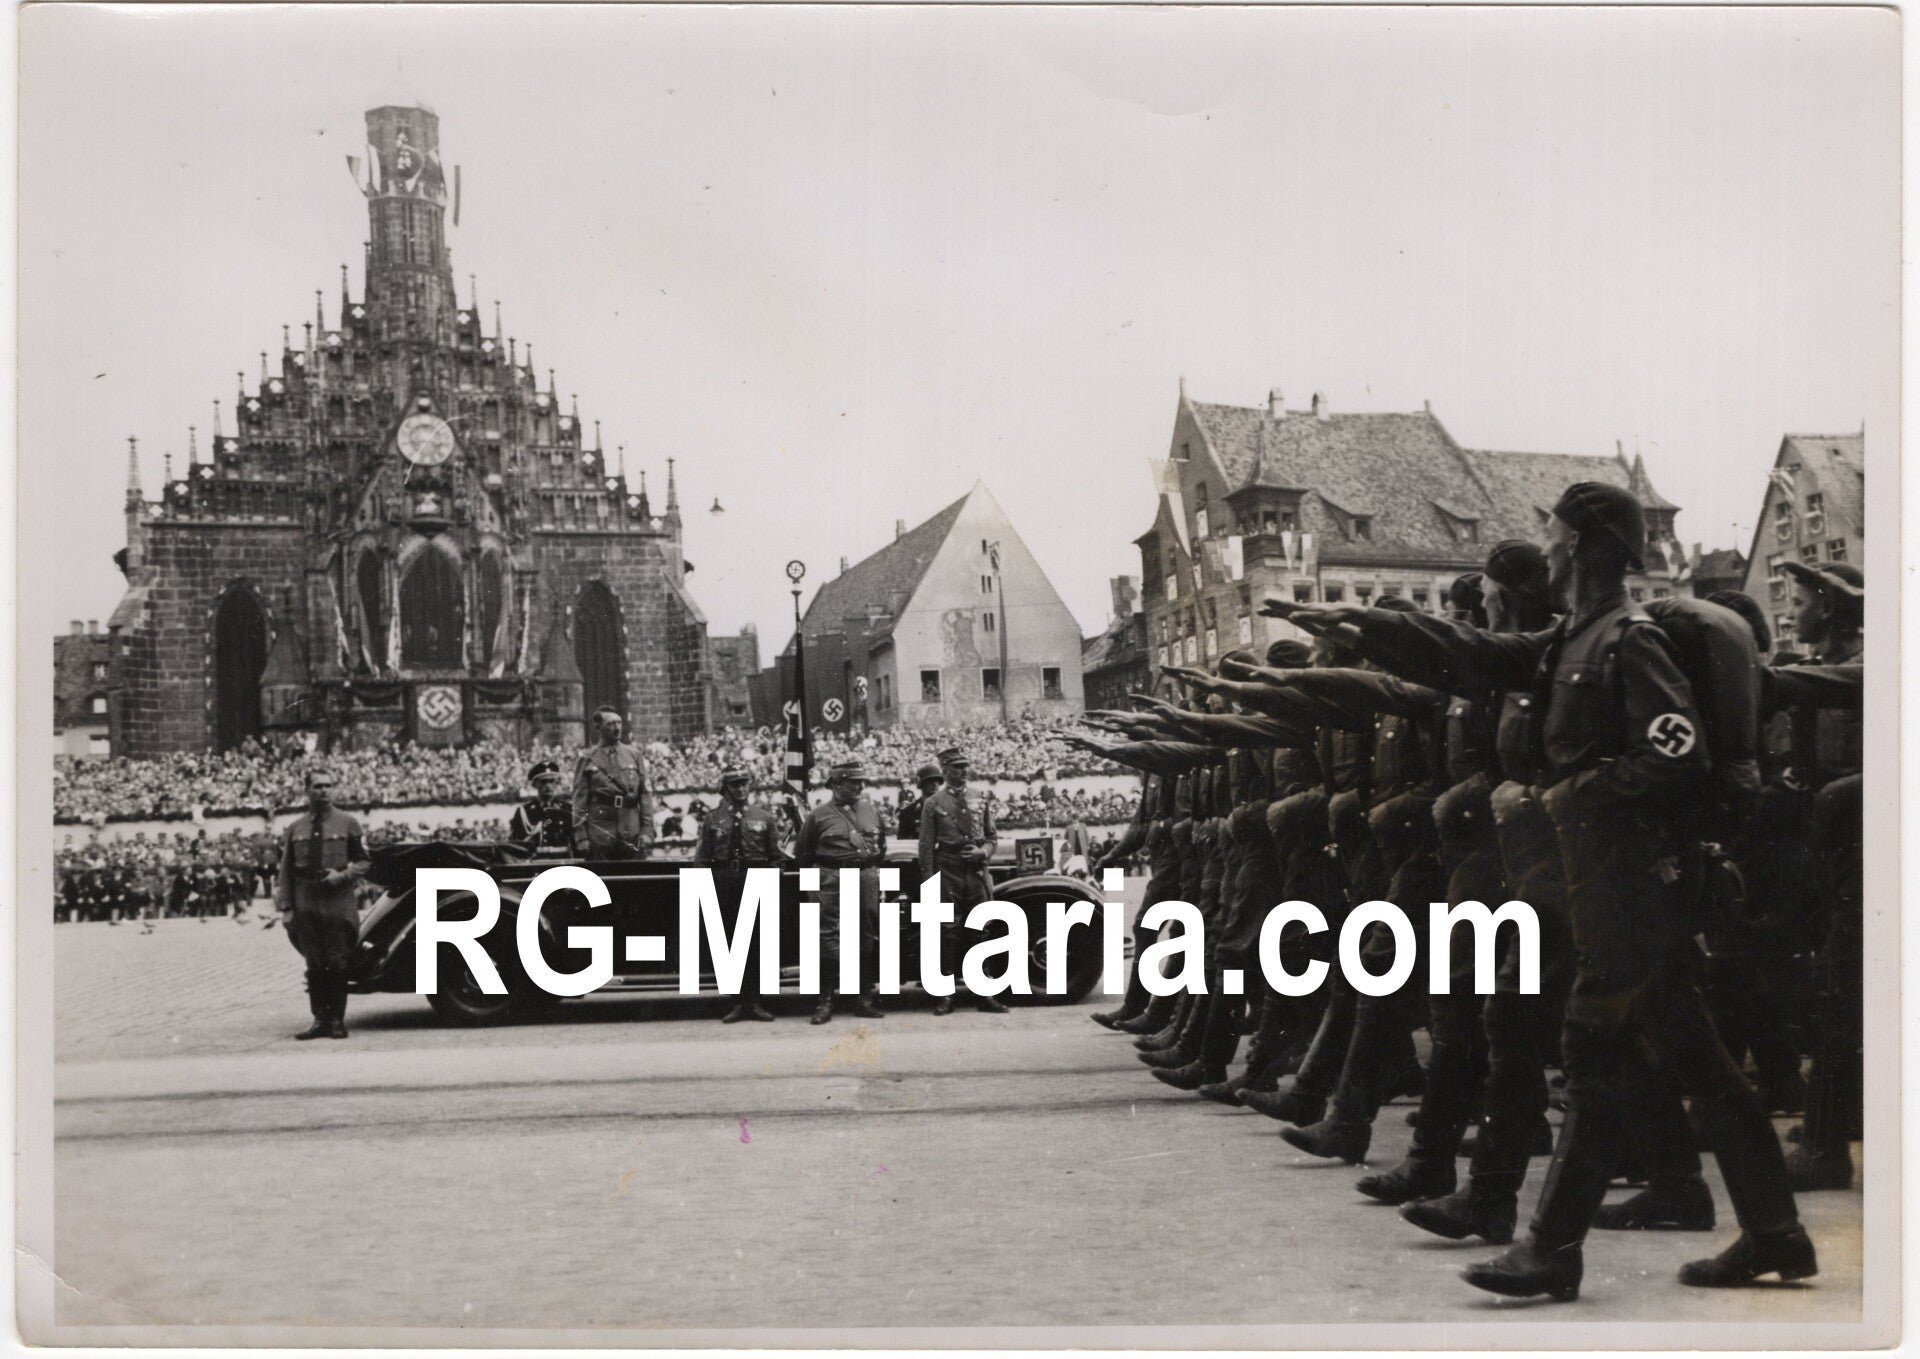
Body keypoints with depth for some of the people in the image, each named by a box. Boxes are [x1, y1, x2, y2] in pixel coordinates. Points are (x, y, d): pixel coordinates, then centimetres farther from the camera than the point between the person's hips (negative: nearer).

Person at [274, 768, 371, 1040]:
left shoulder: (347, 824, 5)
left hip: (339, 902, -2)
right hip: (306, 903, 2)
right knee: (314, 966, 4)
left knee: (337, 964, -2)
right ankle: (320, 1020, 8)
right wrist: (285, 907, 2)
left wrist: (343, 875, -12)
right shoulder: (294, 829, 9)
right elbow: (285, 871, 9)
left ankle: (337, 1020, 5)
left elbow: (364, 862, 7)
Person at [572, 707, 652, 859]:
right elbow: (580, 800, 0)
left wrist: (647, 830, -1)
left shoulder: (634, 755, 10)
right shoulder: (588, 760, 3)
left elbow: (644, 794, 8)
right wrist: (581, 836, -7)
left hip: (632, 835, 2)